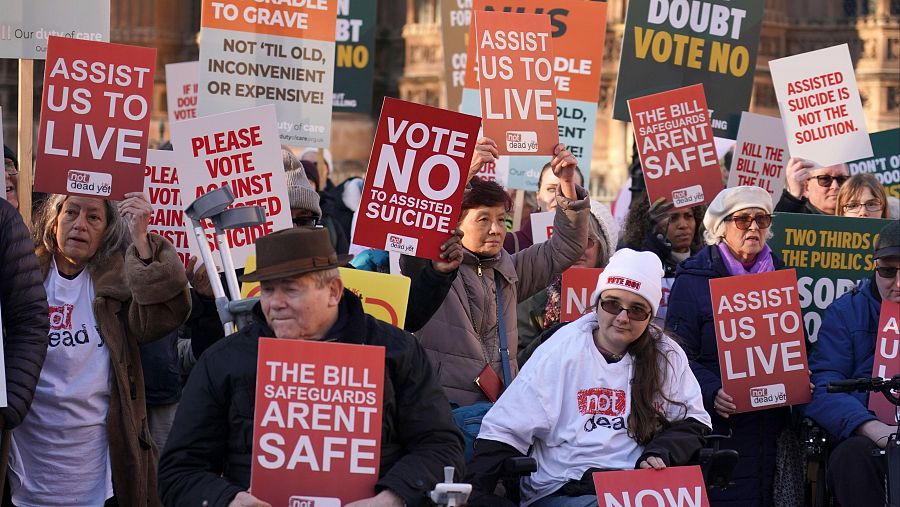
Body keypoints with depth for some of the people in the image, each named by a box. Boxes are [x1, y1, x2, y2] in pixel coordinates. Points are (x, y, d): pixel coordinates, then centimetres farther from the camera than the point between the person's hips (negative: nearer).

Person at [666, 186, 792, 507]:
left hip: (775, 419, 5)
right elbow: (680, 354, -7)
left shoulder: (781, 275, 15)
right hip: (721, 426, -4)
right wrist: (711, 392, -23)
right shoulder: (694, 279, 0)